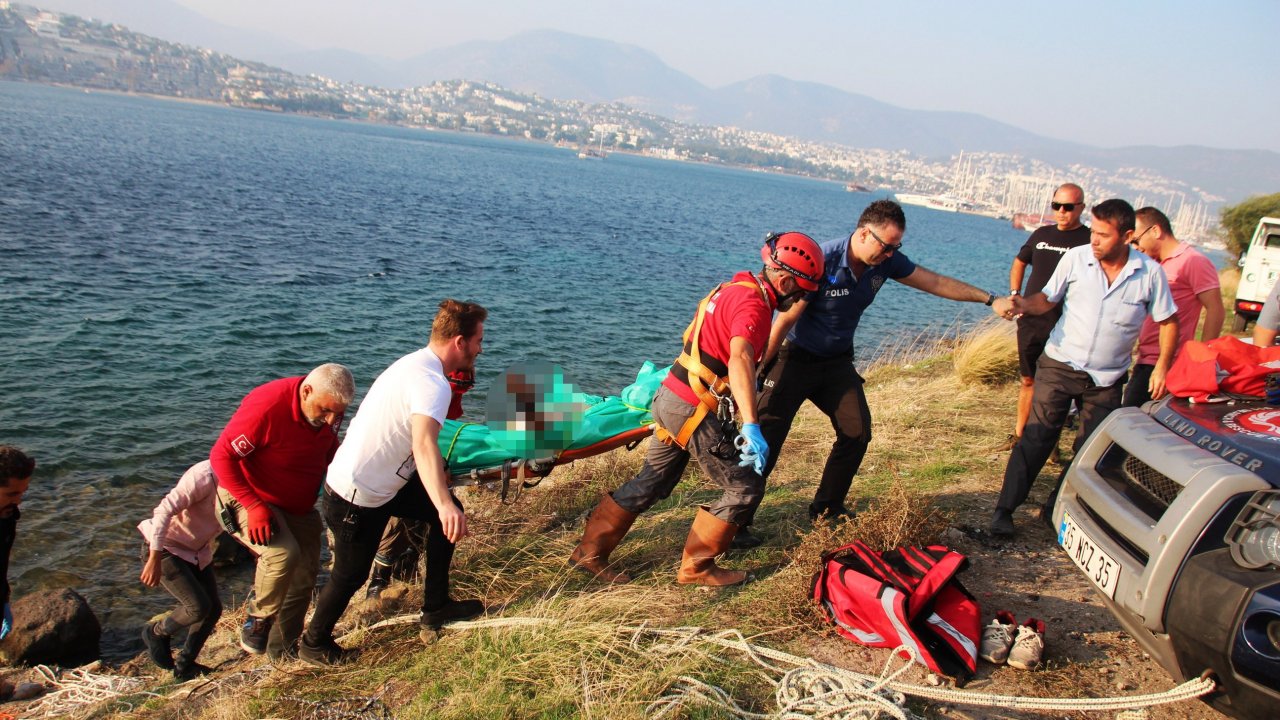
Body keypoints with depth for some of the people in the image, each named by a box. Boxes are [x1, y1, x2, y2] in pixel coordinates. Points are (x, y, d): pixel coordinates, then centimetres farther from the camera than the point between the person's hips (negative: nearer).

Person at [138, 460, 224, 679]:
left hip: (198, 551, 7)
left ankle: (184, 665, 22)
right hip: (167, 548, -7)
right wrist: (154, 558, -30)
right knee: (198, 606, -17)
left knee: (214, 608, 2)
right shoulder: (205, 475, -30)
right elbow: (165, 510, -30)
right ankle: (156, 633, 14)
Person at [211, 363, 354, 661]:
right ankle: (258, 621, -5)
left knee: (305, 576, 8)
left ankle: (282, 648, 27)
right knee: (283, 554, -31)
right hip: (249, 498, -7)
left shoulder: (329, 409, -9)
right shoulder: (267, 406, -31)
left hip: (299, 507, 7)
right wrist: (254, 507, -30)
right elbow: (222, 456, -26)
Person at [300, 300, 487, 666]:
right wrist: (443, 504, -60)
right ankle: (314, 644, 36)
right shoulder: (432, 382, -28)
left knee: (449, 511, 12)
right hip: (356, 500, -9)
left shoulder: (418, 362, 3)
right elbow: (424, 443, -47)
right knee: (351, 576, 9)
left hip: (383, 481, 10)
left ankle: (436, 608, 22)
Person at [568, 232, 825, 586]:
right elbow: (740, 359, -36)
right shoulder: (753, 303, -18)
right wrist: (751, 426, -46)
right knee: (746, 486, 2)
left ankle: (590, 551, 27)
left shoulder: (735, 289, 12)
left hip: (670, 397, 10)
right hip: (693, 410, -10)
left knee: (653, 483, 20)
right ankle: (696, 567, 13)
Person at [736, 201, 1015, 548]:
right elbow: (786, 319, -23)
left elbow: (936, 282, 4)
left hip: (837, 362, 7)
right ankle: (737, 522, -1)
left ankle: (826, 510, 20)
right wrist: (760, 369, -18)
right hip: (795, 359, -7)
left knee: (857, 432, 3)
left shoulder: (886, 261, -7)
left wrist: (990, 299, 3)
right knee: (766, 441, -10)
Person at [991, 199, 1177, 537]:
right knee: (1036, 438, -5)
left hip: (1107, 378, 2)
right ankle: (1004, 509, 1)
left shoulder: (1150, 273, -7)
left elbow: (1169, 322, 3)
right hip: (1060, 365, -1)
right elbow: (1048, 298, 0)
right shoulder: (1075, 259, -8)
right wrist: (1025, 304, -21)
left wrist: (1162, 367, -4)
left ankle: (1057, 508, 24)